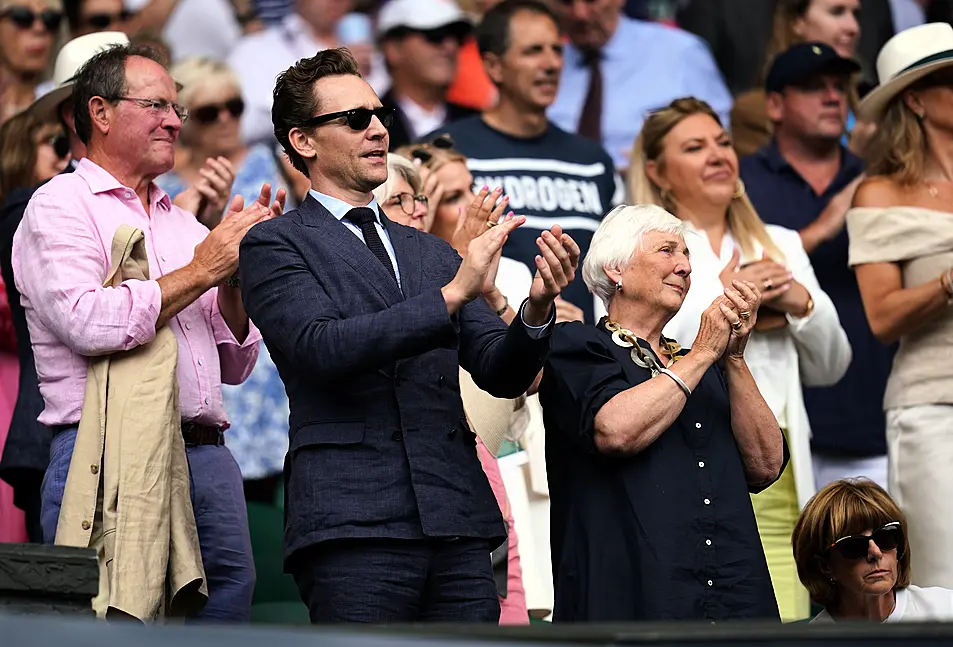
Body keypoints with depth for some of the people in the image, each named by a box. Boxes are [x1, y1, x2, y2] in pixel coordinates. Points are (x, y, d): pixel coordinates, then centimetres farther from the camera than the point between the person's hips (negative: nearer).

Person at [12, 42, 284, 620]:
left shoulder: (183, 224, 22)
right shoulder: (60, 206, 3)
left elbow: (235, 366, 23)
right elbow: (88, 324, -15)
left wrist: (237, 276, 6)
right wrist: (202, 269, -6)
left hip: (206, 457, 6)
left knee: (229, 598, -1)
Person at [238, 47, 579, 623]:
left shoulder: (431, 253, 23)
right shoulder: (276, 246, 5)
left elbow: (502, 374, 14)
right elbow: (324, 348, -13)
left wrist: (537, 309, -7)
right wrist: (451, 295, -17)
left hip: (457, 526, 5)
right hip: (353, 524, -5)